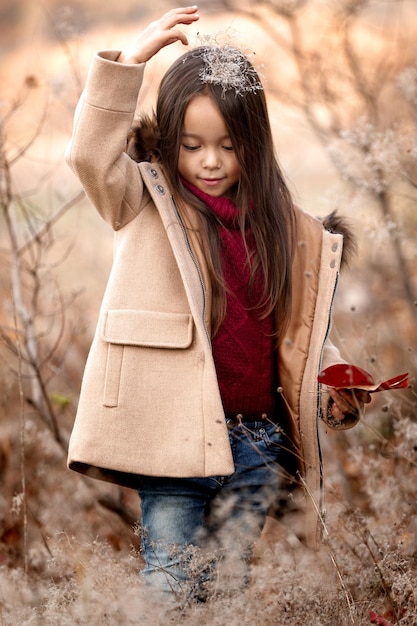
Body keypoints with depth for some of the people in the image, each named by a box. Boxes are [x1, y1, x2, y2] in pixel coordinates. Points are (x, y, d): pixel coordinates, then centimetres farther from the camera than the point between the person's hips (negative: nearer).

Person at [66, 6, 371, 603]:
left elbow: (301, 332, 15)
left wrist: (336, 391, -2)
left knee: (230, 588, 11)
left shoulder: (284, 229, 9)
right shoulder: (150, 203, 0)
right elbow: (93, 154, -18)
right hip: (174, 436, -3)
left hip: (257, 445, 3)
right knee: (169, 588, 3)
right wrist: (129, 60, -25)